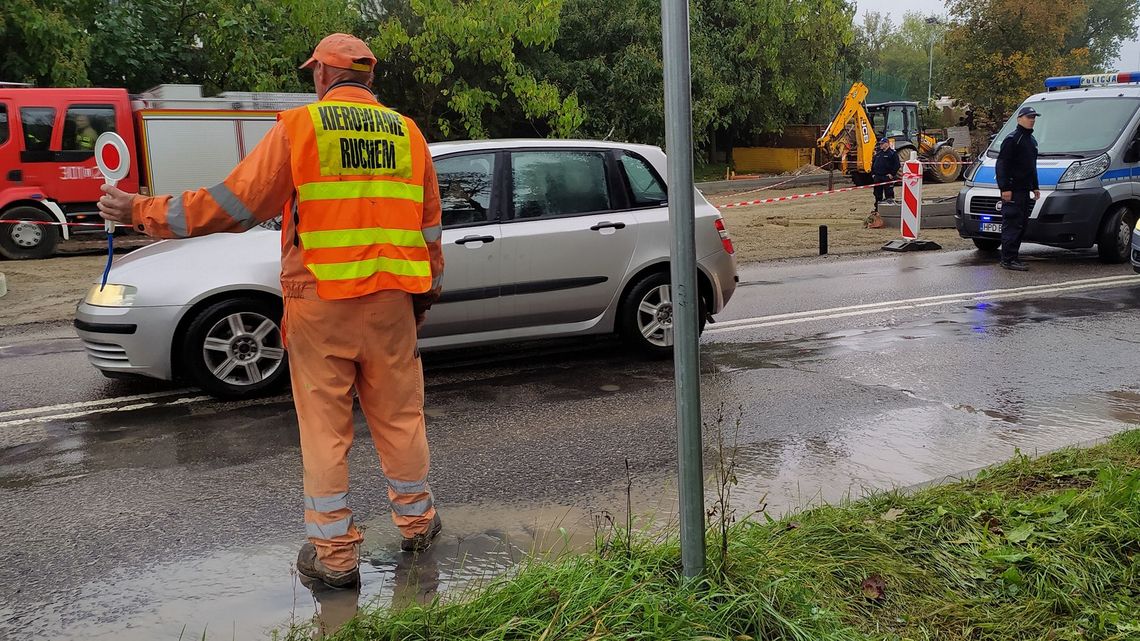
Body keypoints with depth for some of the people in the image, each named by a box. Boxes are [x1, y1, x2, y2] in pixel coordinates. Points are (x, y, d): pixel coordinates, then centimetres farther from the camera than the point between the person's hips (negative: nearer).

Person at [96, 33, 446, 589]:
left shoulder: (300, 126, -4)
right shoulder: (407, 133, 7)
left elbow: (236, 203, -4)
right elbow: (429, 226, 12)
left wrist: (144, 212, 6)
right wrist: (425, 293, 24)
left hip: (320, 303, -3)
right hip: (390, 300, 3)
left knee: (324, 427, 5)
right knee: (399, 416, 15)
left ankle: (334, 553, 13)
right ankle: (415, 521, 30)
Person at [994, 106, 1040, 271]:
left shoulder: (1032, 140, 21)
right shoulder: (1012, 139, -9)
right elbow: (1001, 165, -15)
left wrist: (1035, 187, 26)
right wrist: (1005, 188, -21)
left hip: (1024, 190, 10)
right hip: (1013, 190, -9)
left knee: (1021, 225, 10)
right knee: (1012, 225, -10)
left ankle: (1013, 257, 16)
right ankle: (1009, 259, -9)